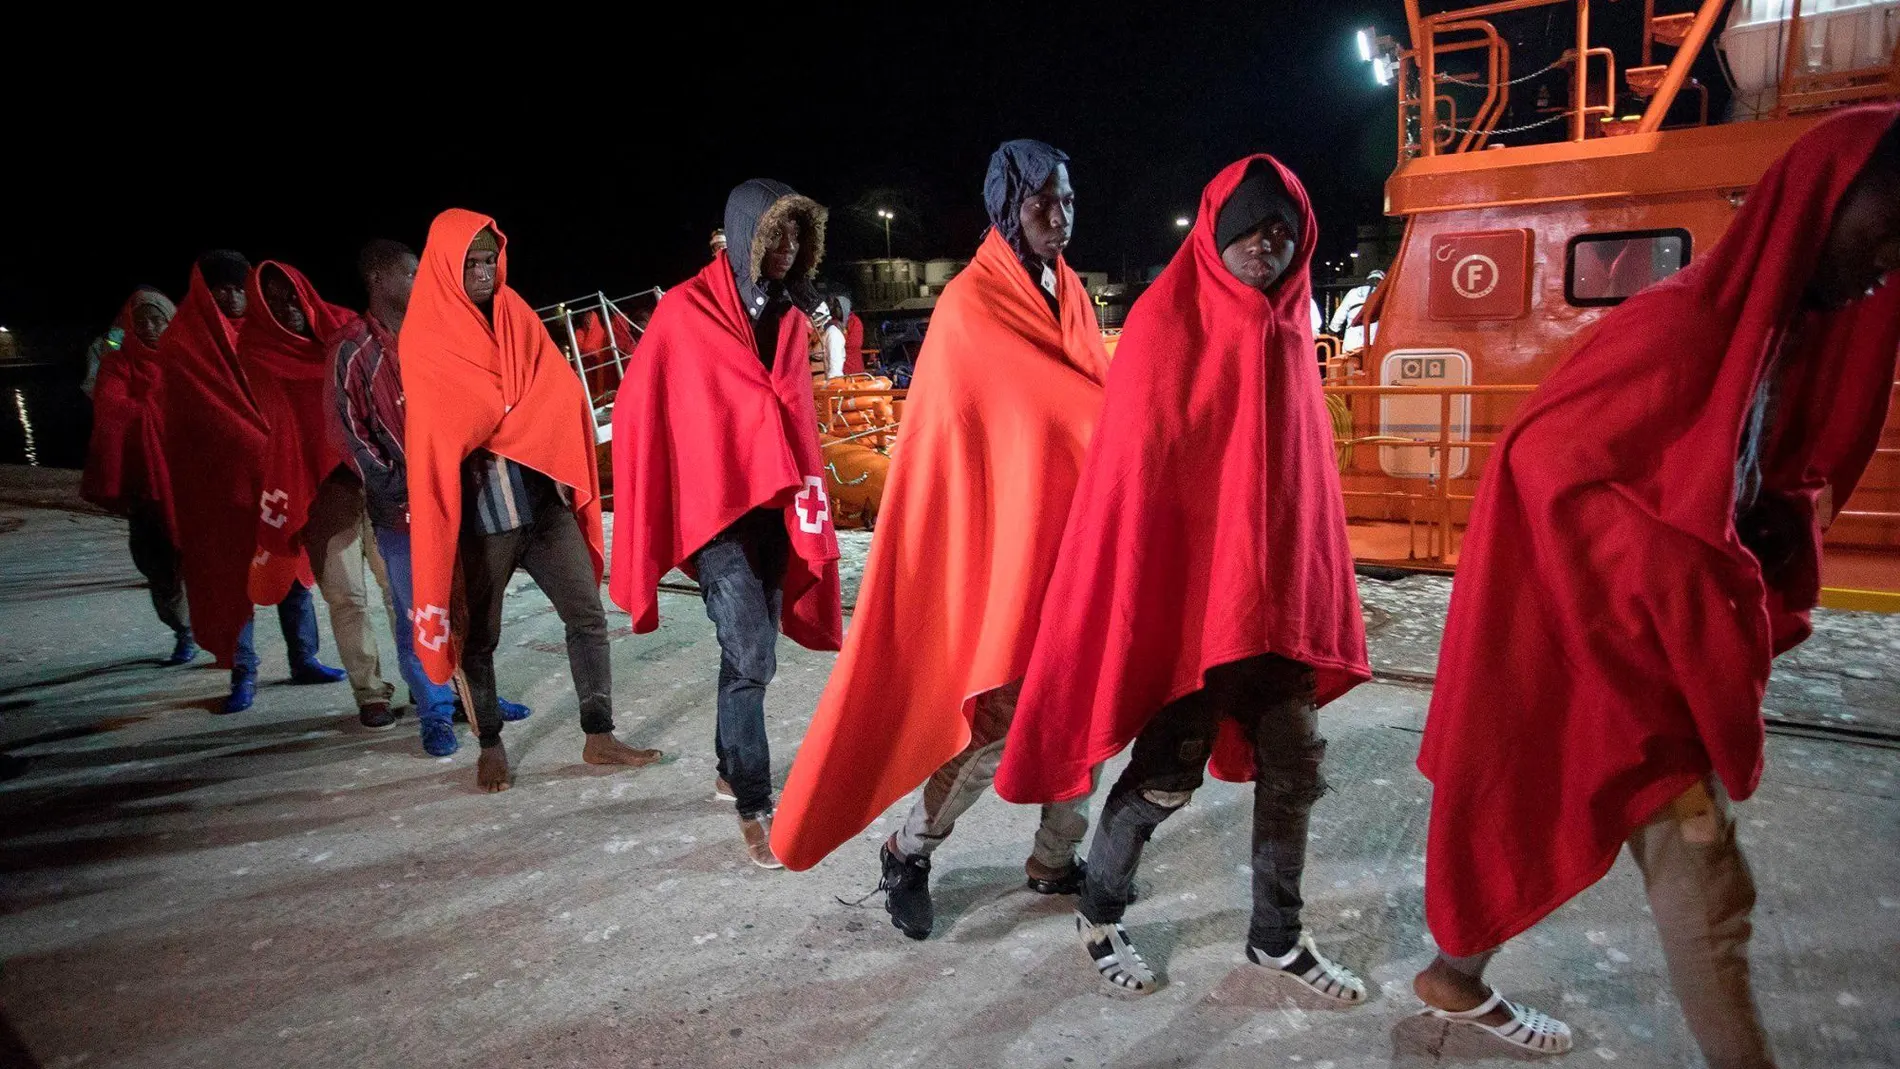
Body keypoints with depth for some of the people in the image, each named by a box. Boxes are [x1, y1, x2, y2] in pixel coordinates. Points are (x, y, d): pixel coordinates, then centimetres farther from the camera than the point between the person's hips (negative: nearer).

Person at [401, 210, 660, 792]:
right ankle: (491, 746, 22)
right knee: (481, 634, 7)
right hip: (481, 510, -4)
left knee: (588, 615, 2)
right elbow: (435, 429, -8)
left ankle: (599, 736, 11)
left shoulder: (515, 315, 10)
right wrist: (522, 426, -10)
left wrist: (499, 431, -7)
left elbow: (561, 392, 3)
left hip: (544, 496, 4)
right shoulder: (423, 339, -3)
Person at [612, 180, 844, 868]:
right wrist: (651, 515, -5)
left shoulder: (790, 314, 11)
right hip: (715, 503, -6)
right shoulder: (686, 310, -6)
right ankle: (753, 804, 0)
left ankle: (730, 770, 30)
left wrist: (807, 492, 14)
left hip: (776, 503, 6)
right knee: (750, 655, -11)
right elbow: (642, 410, -5)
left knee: (753, 650, 13)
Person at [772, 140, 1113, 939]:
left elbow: (1088, 401, 14)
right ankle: (909, 853, 18)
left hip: (1072, 527, 7)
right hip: (1003, 535, -7)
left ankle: (1056, 858, 26)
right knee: (1003, 716, -4)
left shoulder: (1071, 294, 14)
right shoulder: (971, 304, -10)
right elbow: (1057, 401, -17)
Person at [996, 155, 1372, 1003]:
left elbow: (1305, 467, 13)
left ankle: (1277, 939, 29)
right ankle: (1098, 915, 26)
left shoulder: (1288, 330, 10)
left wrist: (1315, 588, 11)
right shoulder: (1166, 322, -9)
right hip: (1190, 583, -6)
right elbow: (1133, 465, -12)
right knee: (1170, 768, 3)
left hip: (1280, 589, 7)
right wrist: (1143, 596, -16)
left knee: (1294, 764, 10)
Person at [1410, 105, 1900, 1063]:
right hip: (1603, 624, -9)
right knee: (1700, 872, -2)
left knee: (1545, 817, 18)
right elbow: (1546, 458, -22)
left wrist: (1784, 525, -4)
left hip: (1668, 631, 9)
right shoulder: (1682, 324, -20)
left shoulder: (1794, 330, 8)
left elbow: (1771, 474, 18)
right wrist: (1680, 574, -22)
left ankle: (1460, 977, 36)